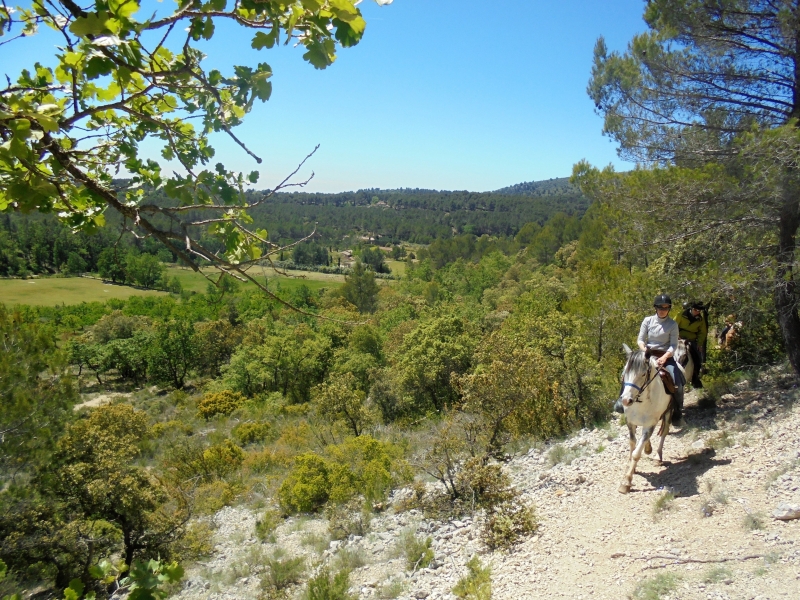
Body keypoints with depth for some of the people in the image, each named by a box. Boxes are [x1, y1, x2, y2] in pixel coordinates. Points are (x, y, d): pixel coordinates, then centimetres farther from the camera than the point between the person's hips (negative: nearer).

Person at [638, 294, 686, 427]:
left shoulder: (673, 324, -3)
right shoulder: (648, 320, 1)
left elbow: (673, 346, -7)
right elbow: (640, 340, 3)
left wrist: (664, 357, -23)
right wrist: (644, 349, -18)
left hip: (665, 356, -1)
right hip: (648, 355, 2)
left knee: (677, 383, -19)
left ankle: (677, 414, 0)